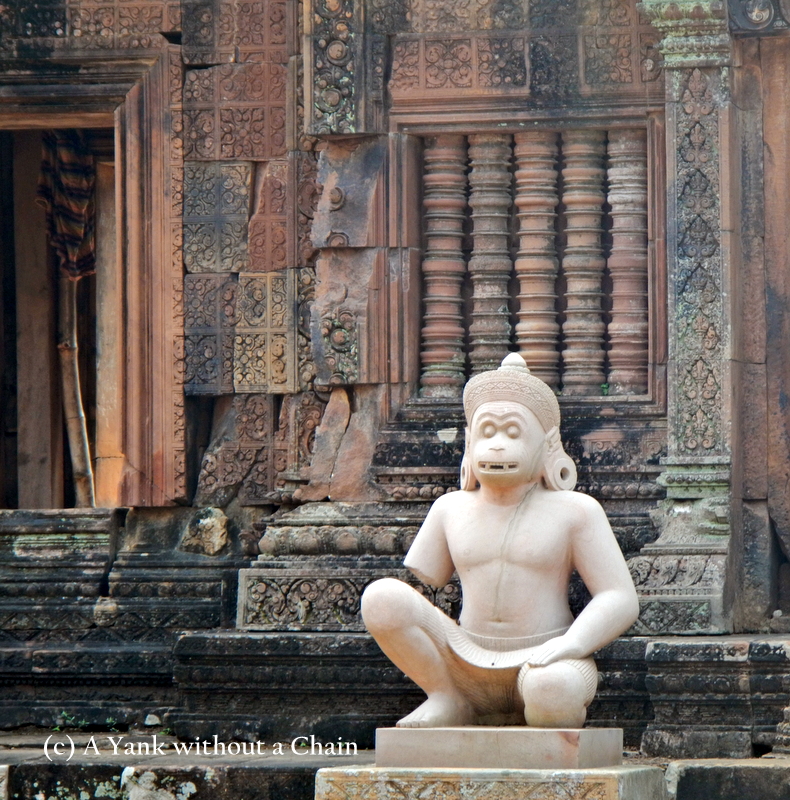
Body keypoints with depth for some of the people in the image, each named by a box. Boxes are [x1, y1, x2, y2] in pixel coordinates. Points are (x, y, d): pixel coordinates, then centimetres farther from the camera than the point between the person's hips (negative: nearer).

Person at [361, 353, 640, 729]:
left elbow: (621, 599, -3)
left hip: (543, 663, -3)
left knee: (551, 689, -42)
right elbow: (416, 587, 18)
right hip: (467, 664, 3)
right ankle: (448, 701, -5)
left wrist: (571, 644, -20)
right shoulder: (452, 510, 13)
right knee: (381, 597, -20)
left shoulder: (573, 511, 2)